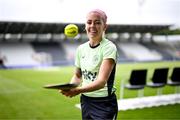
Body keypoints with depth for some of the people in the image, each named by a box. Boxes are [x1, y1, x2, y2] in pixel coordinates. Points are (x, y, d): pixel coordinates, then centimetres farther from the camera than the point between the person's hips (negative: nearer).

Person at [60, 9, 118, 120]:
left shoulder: (109, 47, -16)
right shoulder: (81, 48, 3)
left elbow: (101, 81, -27)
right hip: (85, 102, 5)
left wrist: (79, 90, -41)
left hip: (104, 104, -5)